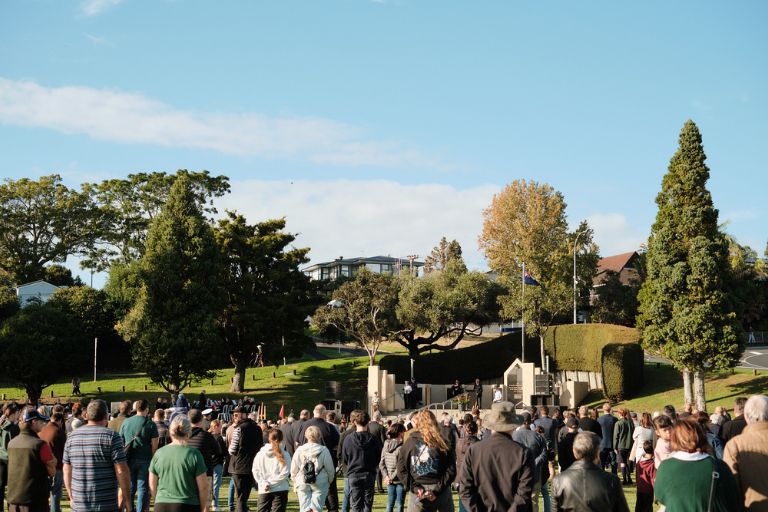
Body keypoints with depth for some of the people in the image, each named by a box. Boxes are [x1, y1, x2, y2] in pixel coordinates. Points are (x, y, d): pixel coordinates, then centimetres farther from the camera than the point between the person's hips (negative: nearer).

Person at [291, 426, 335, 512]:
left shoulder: (299, 451, -1)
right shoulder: (324, 450, -6)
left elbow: (293, 470, 5)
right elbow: (330, 469, -1)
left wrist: (295, 484, 18)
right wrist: (329, 481, 16)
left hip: (302, 484, 1)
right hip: (320, 484, -1)